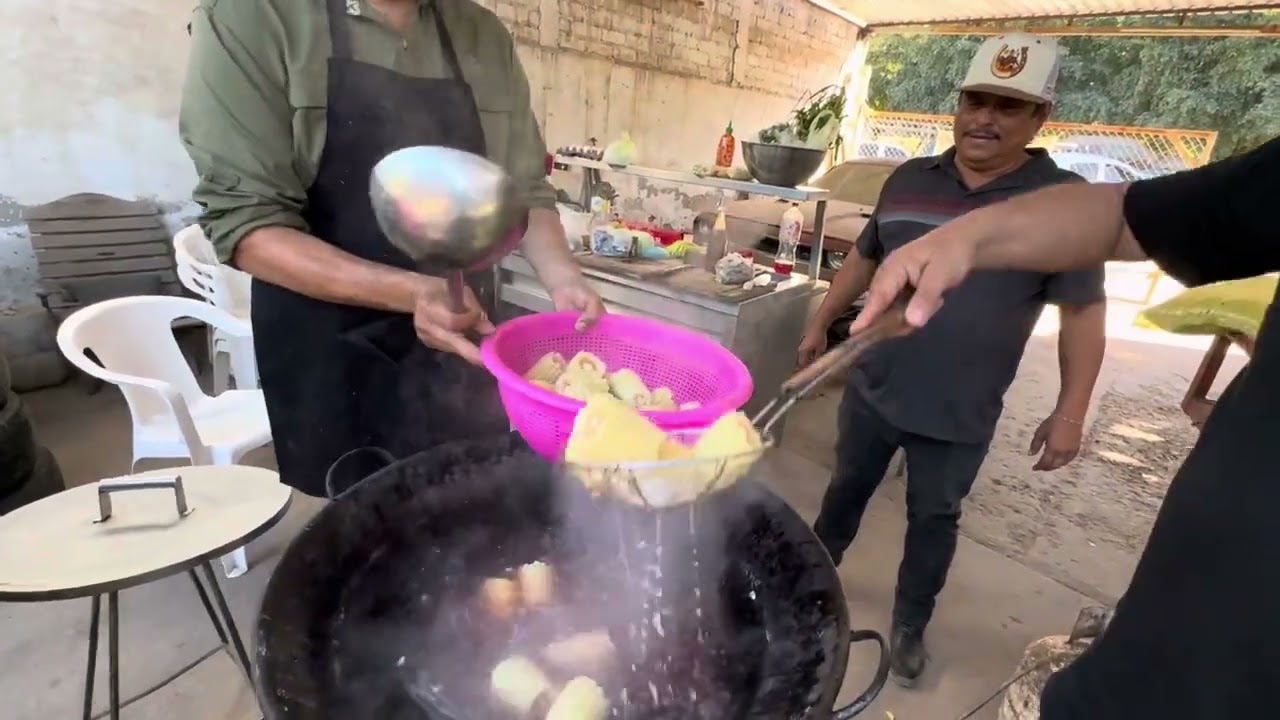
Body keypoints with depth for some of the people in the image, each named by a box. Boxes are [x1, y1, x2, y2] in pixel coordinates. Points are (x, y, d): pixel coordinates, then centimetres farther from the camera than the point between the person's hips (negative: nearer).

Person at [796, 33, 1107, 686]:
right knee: (847, 488, 21)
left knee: (934, 520, 15)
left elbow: (1083, 311, -6)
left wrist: (1069, 413, -9)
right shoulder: (908, 180, 1)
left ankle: (910, 626, 37)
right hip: (871, 388, 3)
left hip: (959, 416, -3)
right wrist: (820, 324, 13)